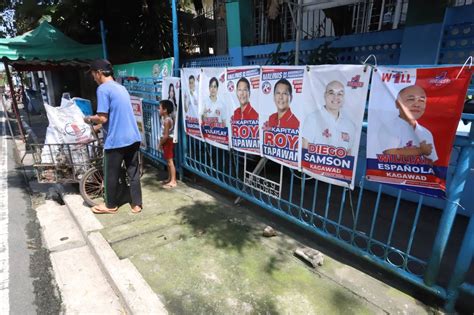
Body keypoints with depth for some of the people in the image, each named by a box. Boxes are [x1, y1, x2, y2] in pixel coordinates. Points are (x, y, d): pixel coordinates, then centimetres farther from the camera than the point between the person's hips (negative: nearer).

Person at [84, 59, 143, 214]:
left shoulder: (103, 89, -10)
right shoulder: (121, 87, 16)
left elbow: (103, 118, -15)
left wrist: (89, 119, 6)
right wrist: (97, 127, 27)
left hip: (116, 140, -7)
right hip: (133, 138, 7)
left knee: (111, 175, 10)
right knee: (133, 172, 12)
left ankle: (111, 205, 26)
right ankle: (136, 204, 19)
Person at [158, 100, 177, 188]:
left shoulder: (167, 121, -19)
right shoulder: (166, 119, 12)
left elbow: (166, 136, -23)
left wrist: (160, 144, -13)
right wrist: (161, 143, 11)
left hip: (167, 142, -10)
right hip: (166, 143, 10)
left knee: (170, 162, -6)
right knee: (168, 162, 16)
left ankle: (173, 181, -1)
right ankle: (170, 178, 26)